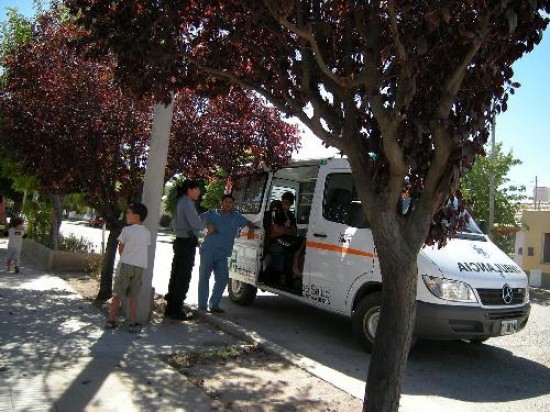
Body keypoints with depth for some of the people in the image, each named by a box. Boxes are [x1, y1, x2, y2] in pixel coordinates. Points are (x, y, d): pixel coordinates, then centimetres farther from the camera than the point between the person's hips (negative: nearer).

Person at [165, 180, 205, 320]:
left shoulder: (181, 202, 15)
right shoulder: (187, 203, -15)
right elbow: (196, 224, -24)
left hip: (181, 241, 10)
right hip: (187, 243, -10)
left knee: (176, 274, 14)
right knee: (184, 277, -4)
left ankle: (171, 308, 23)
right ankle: (176, 310, 1)